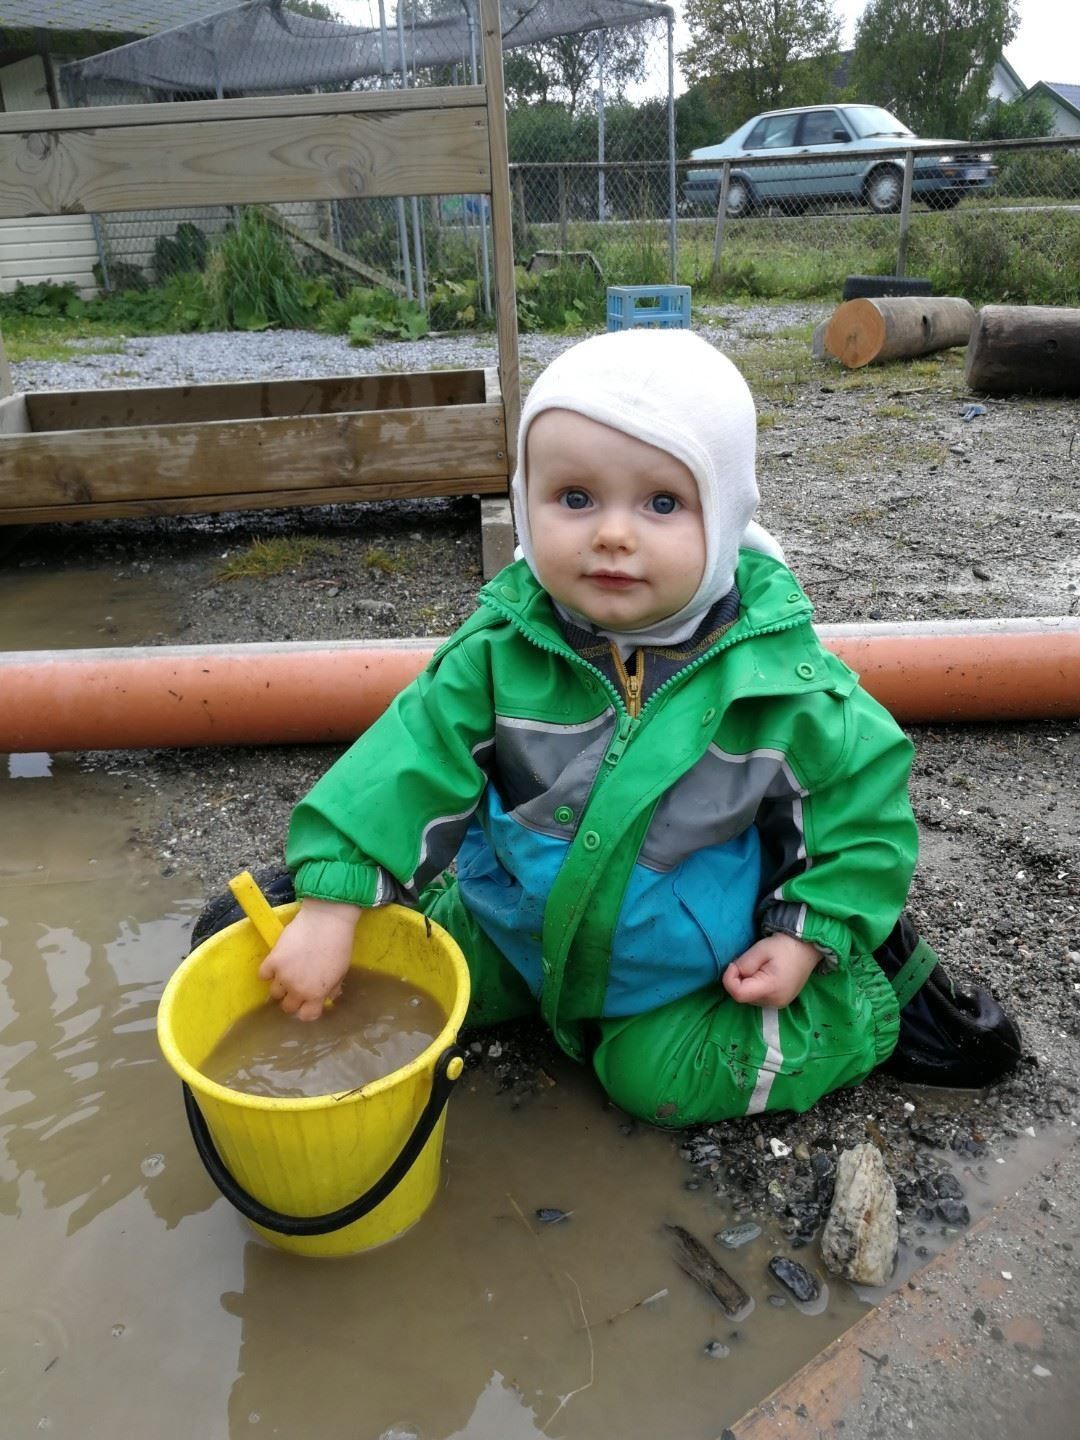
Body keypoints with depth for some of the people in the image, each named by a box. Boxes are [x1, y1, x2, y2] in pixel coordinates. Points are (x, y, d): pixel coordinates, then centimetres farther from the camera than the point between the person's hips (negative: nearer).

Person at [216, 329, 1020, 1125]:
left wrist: (812, 932, -15)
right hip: (523, 927, 3)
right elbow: (417, 754, -19)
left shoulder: (774, 672, -22)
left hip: (698, 960, -2)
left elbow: (862, 782, -9)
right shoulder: (504, 648, -20)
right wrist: (335, 899, -27)